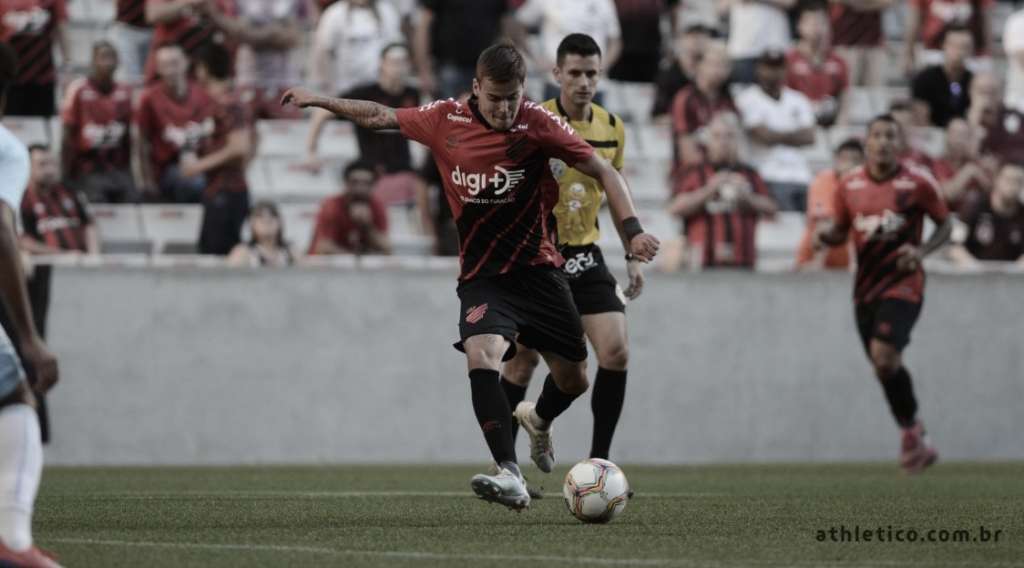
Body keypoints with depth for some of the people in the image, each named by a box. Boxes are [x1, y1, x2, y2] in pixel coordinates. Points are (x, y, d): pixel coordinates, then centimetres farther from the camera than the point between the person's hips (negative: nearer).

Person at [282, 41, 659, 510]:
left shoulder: (538, 124, -11)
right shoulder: (445, 120, -5)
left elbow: (603, 172, -6)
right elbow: (381, 117, 12)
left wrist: (631, 230, -16)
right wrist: (319, 101, 15)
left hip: (538, 268, 0)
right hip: (482, 275, 0)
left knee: (573, 378, 8)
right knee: (481, 355, -28)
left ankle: (539, 423, 46)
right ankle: (510, 476, -34)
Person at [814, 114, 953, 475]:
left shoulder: (918, 183, -7)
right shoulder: (849, 185, 3)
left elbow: (945, 224, 3)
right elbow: (840, 229, 15)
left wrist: (922, 251, -14)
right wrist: (826, 235, -9)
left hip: (902, 283, -5)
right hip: (866, 286, 5)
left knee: (884, 355, -23)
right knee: (882, 364, 10)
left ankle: (911, 429, -3)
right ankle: (918, 444, 27)